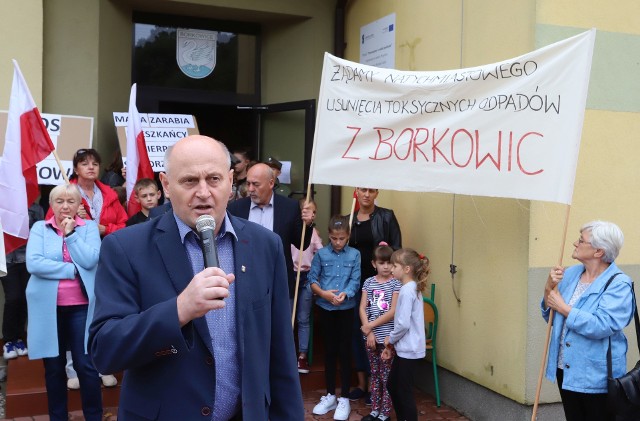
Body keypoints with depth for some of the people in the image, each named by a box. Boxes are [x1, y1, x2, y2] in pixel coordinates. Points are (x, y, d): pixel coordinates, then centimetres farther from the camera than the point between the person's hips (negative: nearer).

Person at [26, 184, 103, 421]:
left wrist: (70, 233, -9)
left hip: (81, 306, -1)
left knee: (86, 364, -1)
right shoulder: (39, 228, 5)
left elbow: (90, 261, -11)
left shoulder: (89, 227, 4)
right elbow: (33, 263, -10)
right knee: (53, 366, 11)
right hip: (48, 307, 1)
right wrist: (71, 270, -13)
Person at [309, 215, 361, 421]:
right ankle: (330, 395, 24)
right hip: (325, 308, 1)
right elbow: (312, 279, -1)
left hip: (346, 309, -1)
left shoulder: (355, 255, -2)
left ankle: (344, 398, 15)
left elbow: (355, 281, -8)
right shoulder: (321, 254, 0)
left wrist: (344, 294, -26)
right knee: (330, 351, 11)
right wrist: (323, 293, -18)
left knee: (345, 352, 4)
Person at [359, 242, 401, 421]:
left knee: (387, 377, 3)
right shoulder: (369, 282, 4)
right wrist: (368, 332, -8)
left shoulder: (396, 284, -6)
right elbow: (362, 309, 2)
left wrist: (370, 325, -11)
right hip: (371, 336, 4)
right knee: (375, 375, 14)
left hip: (388, 337, -4)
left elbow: (393, 312, -12)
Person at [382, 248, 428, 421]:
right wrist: (392, 344, 15)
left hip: (408, 350, -10)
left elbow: (403, 324, -26)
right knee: (392, 385, 19)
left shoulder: (407, 291, -19)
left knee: (404, 392, 1)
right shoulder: (412, 288, 10)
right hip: (404, 348, 10)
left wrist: (390, 339, -8)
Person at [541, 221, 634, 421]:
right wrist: (549, 288, -8)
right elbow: (551, 317, 10)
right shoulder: (570, 273, 3)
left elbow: (601, 326, -29)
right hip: (565, 369, 6)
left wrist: (563, 308, -18)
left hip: (596, 376, -6)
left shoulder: (618, 284, -16)